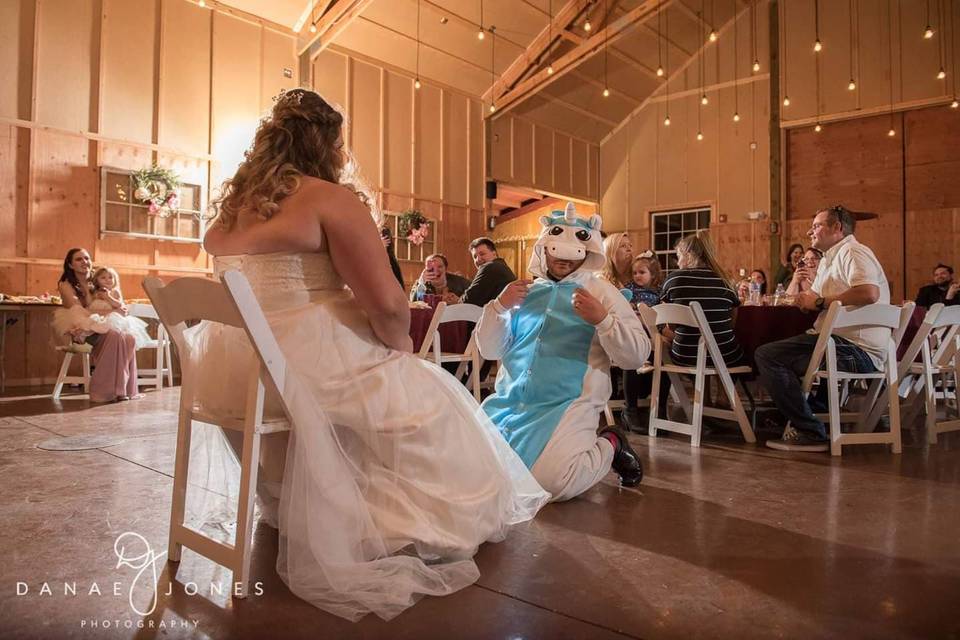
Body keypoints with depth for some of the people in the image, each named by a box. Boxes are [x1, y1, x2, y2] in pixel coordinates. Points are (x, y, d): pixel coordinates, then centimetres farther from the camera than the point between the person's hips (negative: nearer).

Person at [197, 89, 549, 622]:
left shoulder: (233, 203, 11)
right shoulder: (332, 198, -12)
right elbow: (386, 302, -17)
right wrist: (404, 348, 0)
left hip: (228, 372, 8)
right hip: (301, 367, -8)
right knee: (424, 402, 14)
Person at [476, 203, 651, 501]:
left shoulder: (601, 292, 2)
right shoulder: (525, 292, 13)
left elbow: (637, 356, -5)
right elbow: (489, 350, 12)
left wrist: (602, 319, -20)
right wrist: (499, 306, -4)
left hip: (567, 404, -5)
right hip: (509, 400, 5)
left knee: (551, 482, -24)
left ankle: (609, 445, 8)